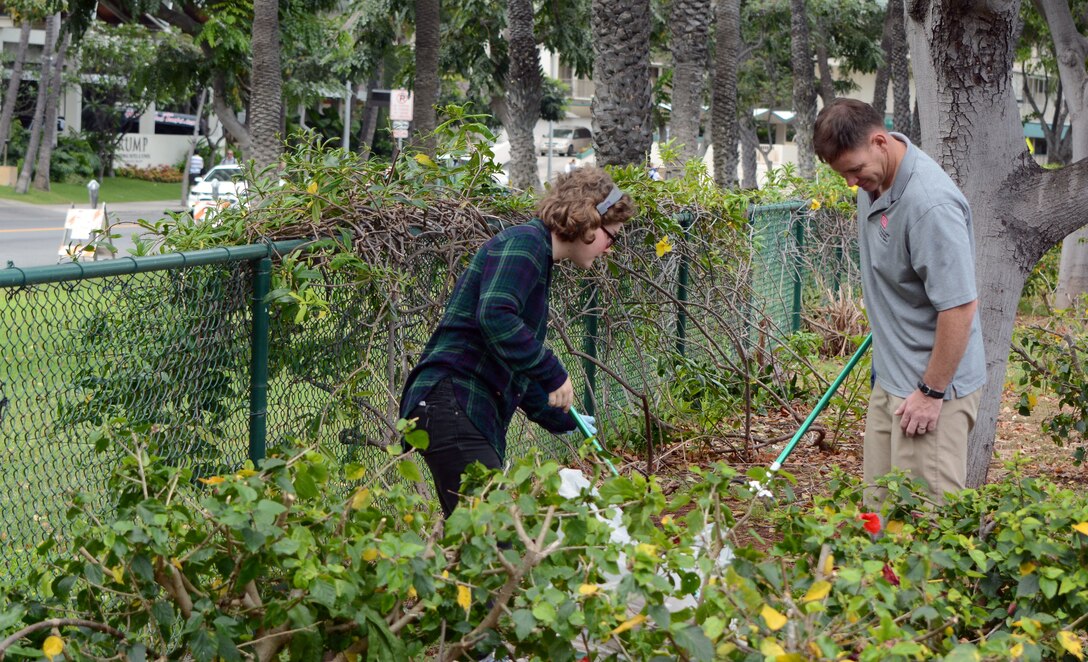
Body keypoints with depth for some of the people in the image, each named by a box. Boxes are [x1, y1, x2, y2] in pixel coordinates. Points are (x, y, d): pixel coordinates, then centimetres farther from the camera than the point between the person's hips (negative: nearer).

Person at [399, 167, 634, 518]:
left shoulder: (539, 255, 25)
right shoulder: (525, 242, -6)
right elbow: (495, 315, -25)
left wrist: (562, 420, 37)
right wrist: (555, 375, -18)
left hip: (480, 417, 11)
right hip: (452, 405, -11)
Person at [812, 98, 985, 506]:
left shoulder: (931, 204, -26)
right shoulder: (874, 178, 4)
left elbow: (960, 306, -25)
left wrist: (932, 392, -20)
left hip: (933, 385, -9)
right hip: (890, 378, 9)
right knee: (880, 507, 13)